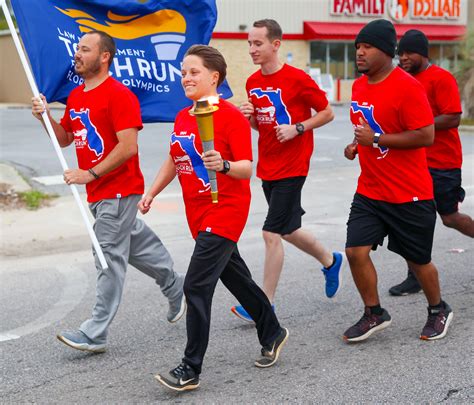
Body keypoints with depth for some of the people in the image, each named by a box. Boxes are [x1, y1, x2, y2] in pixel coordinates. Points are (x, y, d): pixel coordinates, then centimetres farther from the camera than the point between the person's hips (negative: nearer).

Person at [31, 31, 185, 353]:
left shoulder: (119, 95, -15)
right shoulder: (76, 96, 12)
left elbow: (128, 147, -21)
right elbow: (64, 138, 21)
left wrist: (89, 174, -22)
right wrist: (46, 117, 2)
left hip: (119, 191, -9)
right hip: (97, 193, 9)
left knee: (109, 259, -6)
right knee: (136, 244, 21)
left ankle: (95, 334, -2)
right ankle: (176, 287, 41)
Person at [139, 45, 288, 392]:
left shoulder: (231, 116, -13)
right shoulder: (182, 118, 9)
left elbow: (247, 169, -17)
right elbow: (174, 161, 22)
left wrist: (224, 165, -36)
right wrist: (152, 193, 15)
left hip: (225, 210, -8)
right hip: (198, 213, 8)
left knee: (197, 285, -14)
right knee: (236, 279, 20)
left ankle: (190, 369, -7)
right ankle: (273, 334, 40)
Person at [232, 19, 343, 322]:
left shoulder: (297, 79, -13)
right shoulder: (253, 82, 8)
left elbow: (327, 113, -6)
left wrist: (297, 128, -19)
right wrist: (249, 116, -4)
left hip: (292, 168, -8)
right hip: (267, 168, 8)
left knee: (272, 233, -10)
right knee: (288, 230, 18)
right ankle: (330, 260, 43)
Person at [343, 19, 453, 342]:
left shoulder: (407, 87, -18)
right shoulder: (359, 86, 6)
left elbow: (426, 136, -22)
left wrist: (376, 139, -22)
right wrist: (357, 145, 4)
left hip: (410, 195, -6)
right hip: (369, 192, 6)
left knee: (418, 259, 8)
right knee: (356, 251, -6)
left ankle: (439, 311, 34)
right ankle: (374, 314, 14)